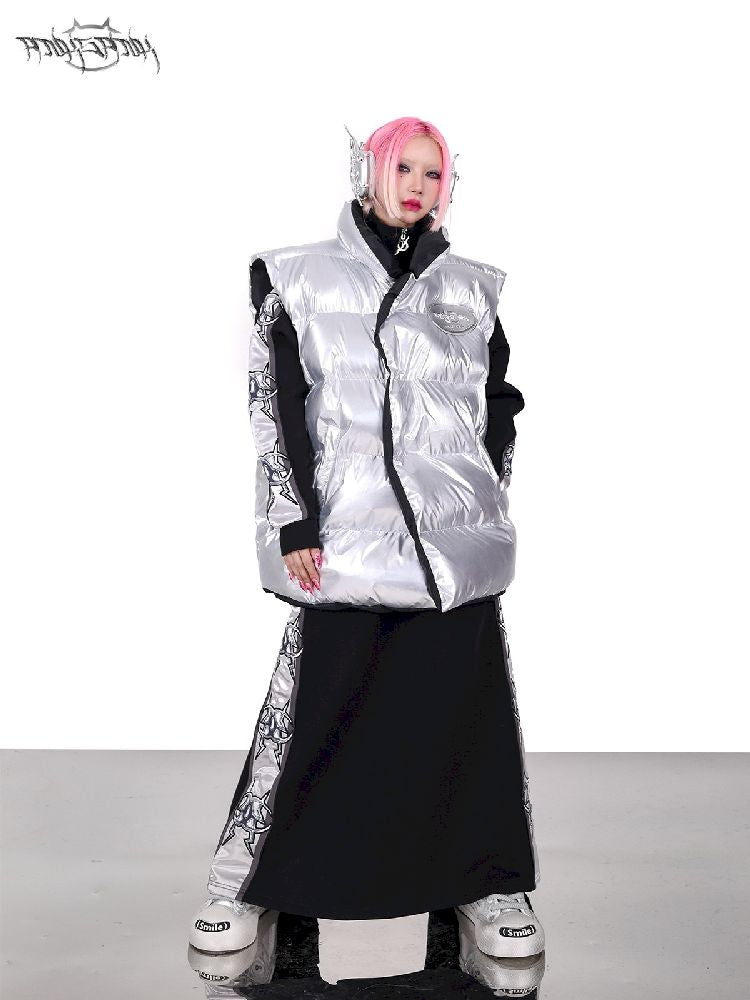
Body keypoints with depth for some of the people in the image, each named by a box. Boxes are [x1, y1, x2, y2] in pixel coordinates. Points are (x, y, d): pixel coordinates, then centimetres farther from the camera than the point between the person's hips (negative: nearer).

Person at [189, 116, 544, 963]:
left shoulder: (470, 289, 15)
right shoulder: (299, 279, 8)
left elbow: (501, 403, 20)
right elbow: (275, 409, 2)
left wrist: (484, 505, 12)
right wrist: (296, 524, -6)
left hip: (455, 536, 3)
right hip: (347, 531, -2)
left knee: (471, 706, 2)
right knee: (314, 707, -4)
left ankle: (488, 881, 17)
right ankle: (245, 879, 12)